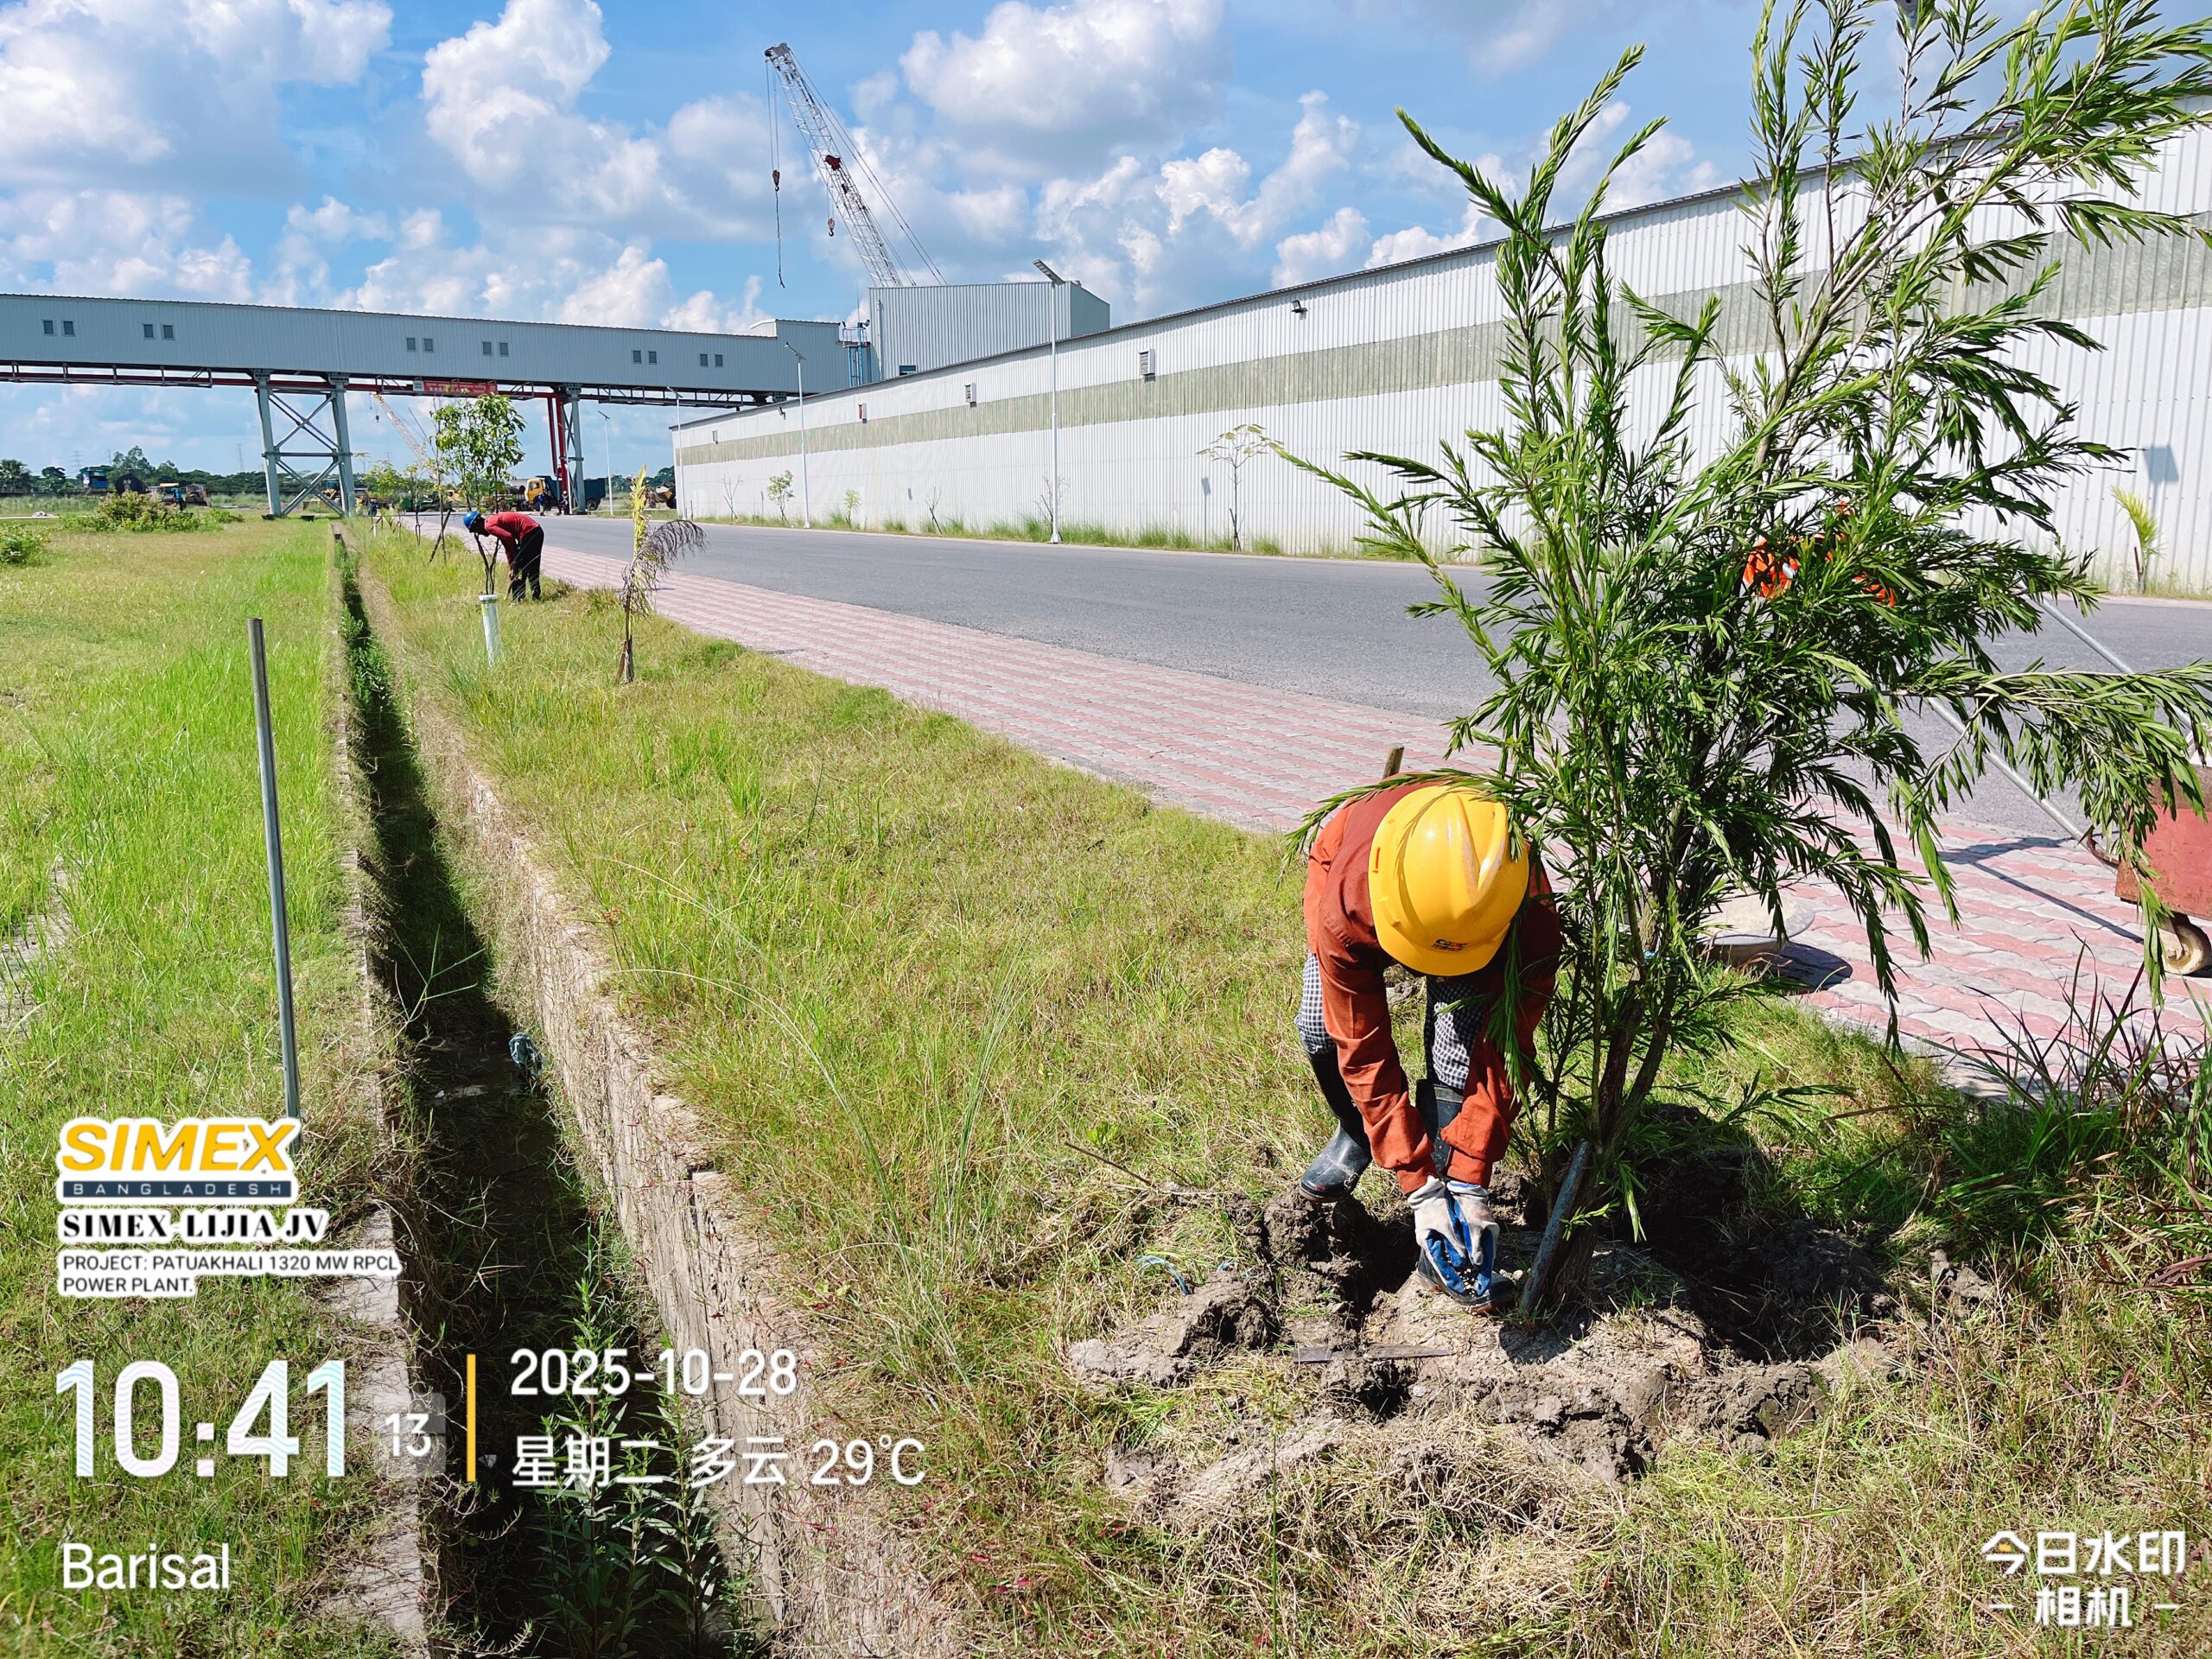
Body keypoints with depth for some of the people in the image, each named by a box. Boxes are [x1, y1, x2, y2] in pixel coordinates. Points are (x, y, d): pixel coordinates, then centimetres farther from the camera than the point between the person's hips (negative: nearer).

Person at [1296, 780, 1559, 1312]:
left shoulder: (1530, 914, -41)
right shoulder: (1345, 906, -44)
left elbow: (1503, 1054, -29)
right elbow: (1364, 1052, -34)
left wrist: (1471, 1182, -29)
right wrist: (1417, 1185, -33)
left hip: (1479, 900, 0)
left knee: (1457, 1048, -21)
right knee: (1321, 1026, -18)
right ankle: (1355, 1133, 16)